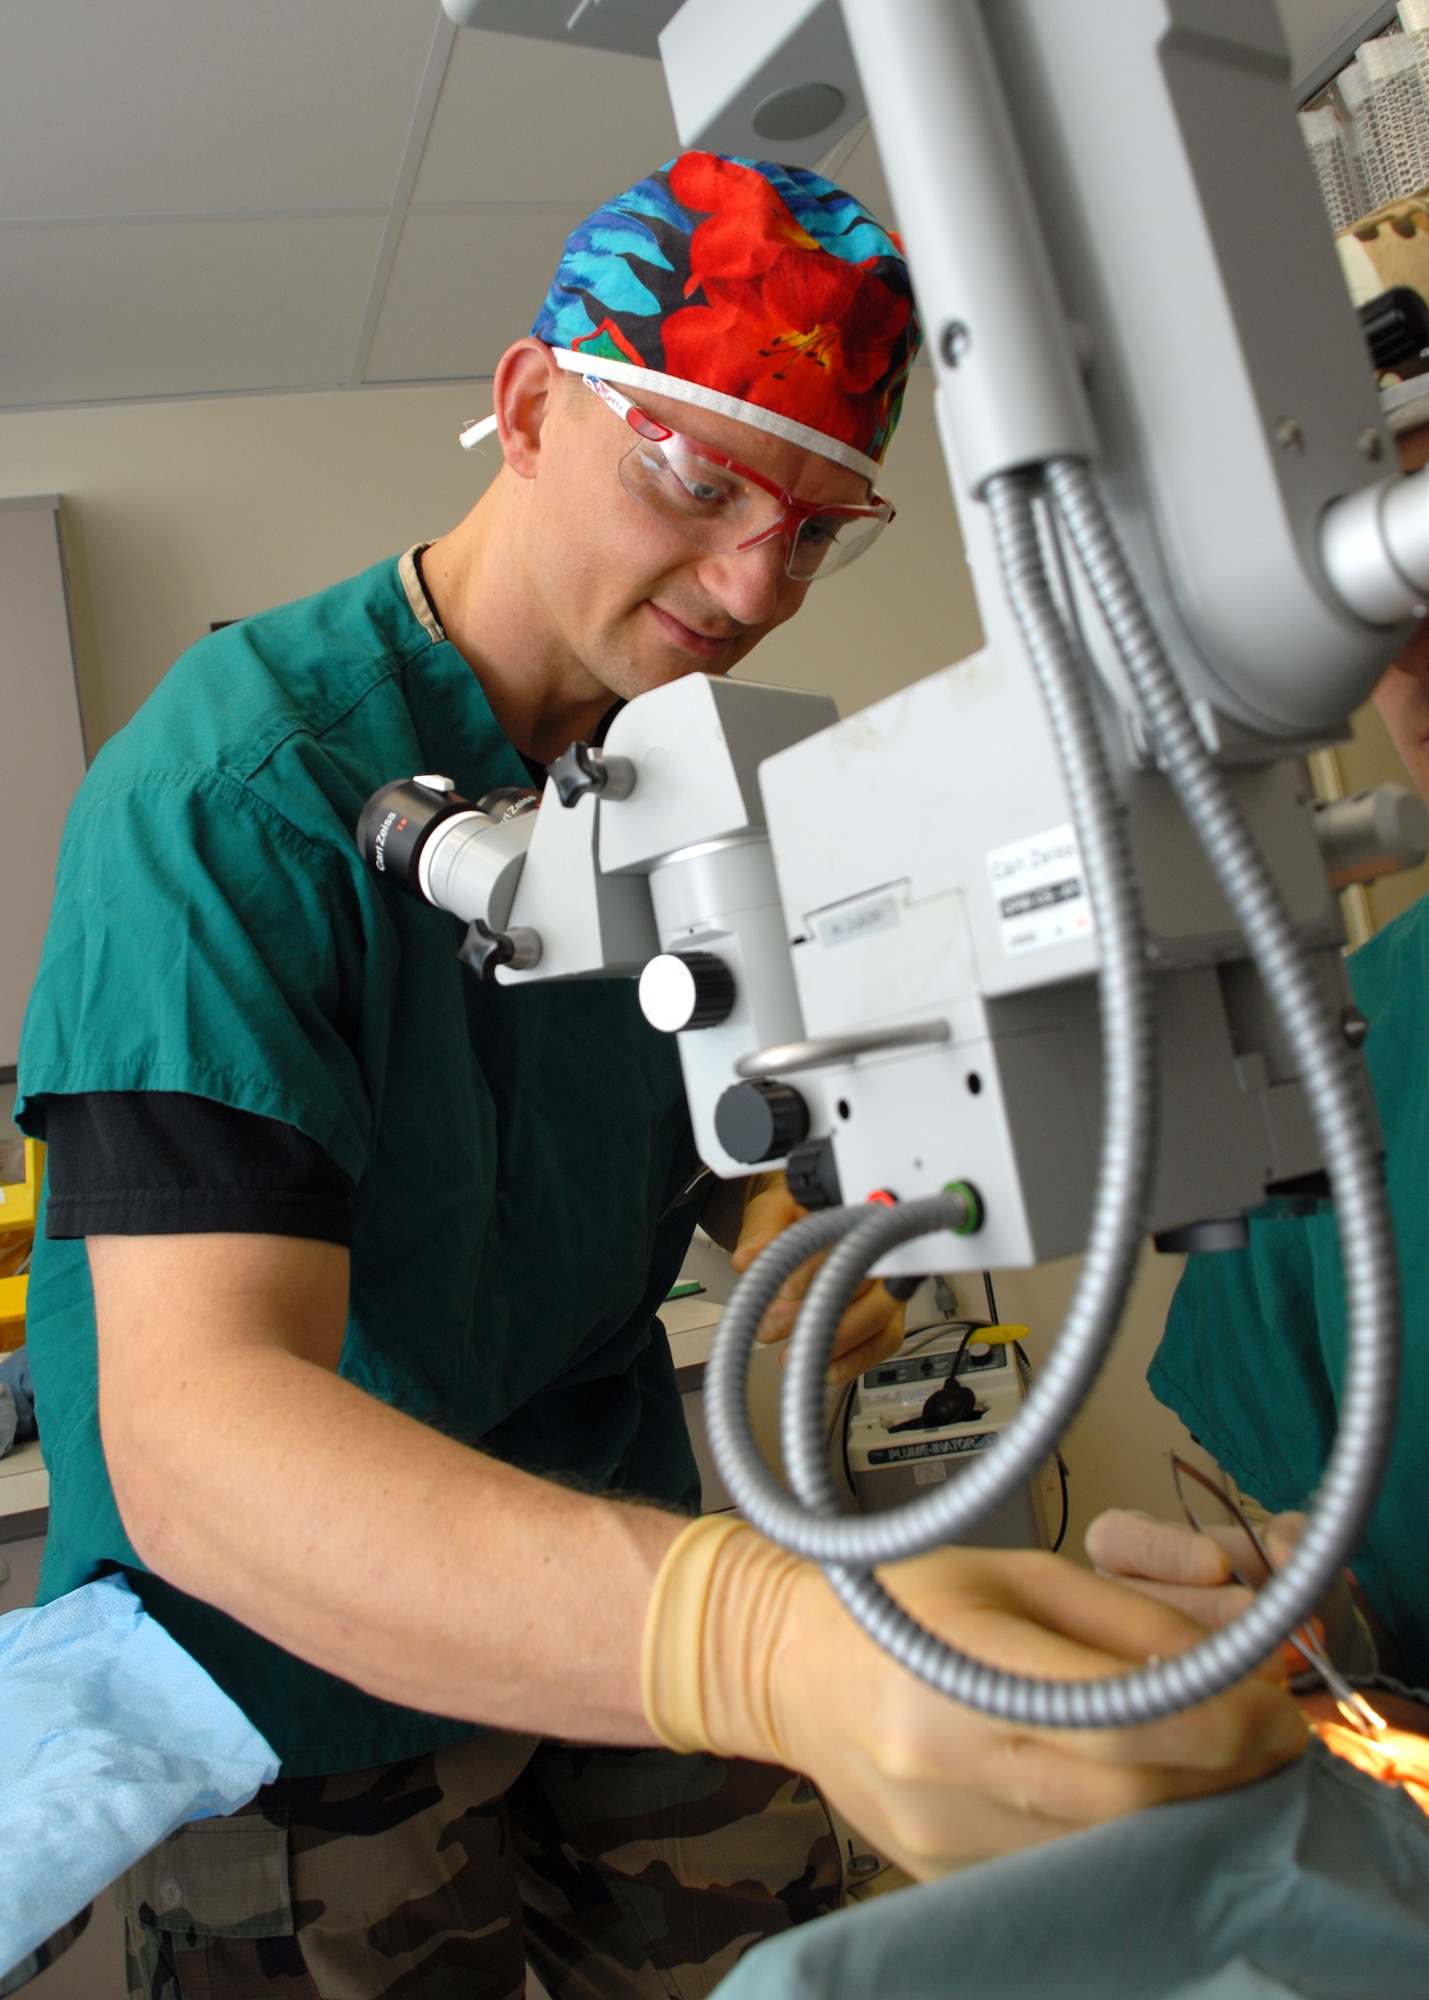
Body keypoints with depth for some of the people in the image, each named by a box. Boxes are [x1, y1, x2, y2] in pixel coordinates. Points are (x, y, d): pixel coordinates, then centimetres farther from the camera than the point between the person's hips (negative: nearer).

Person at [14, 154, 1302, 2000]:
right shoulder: (241, 777, -25)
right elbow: (189, 1433, -36)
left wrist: (782, 1233, -8)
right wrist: (771, 1637, -51)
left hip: (615, 1586, 5)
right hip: (293, 1669, -5)